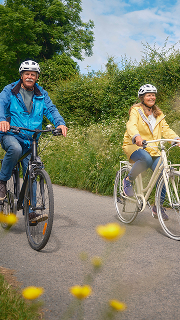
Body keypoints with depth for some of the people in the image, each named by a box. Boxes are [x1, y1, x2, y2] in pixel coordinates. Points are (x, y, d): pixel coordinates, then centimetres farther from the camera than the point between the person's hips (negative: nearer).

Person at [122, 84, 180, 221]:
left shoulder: (158, 113, 16)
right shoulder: (136, 110, -2)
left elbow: (165, 129, 6)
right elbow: (131, 125, -20)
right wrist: (137, 137, -43)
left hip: (152, 149, 5)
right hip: (134, 146, -5)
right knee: (146, 159, -39)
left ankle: (158, 207, -1)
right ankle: (128, 180, -11)